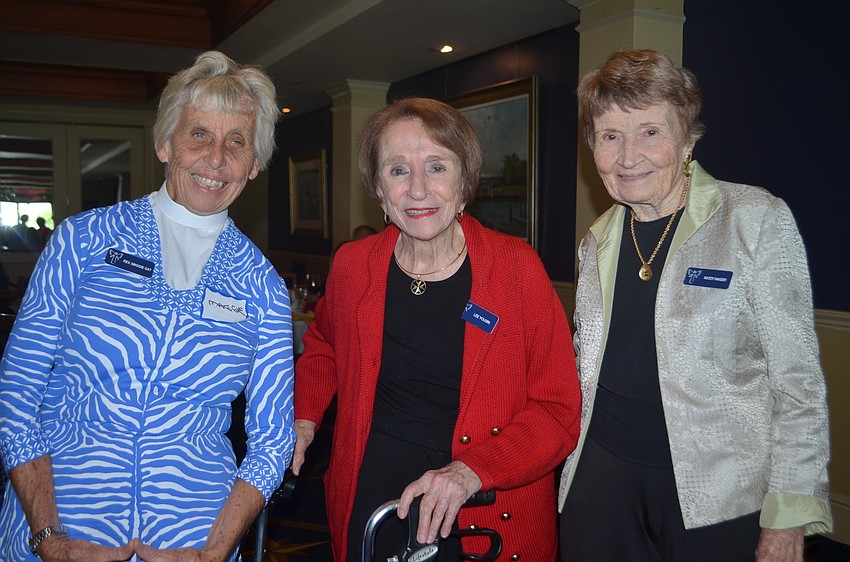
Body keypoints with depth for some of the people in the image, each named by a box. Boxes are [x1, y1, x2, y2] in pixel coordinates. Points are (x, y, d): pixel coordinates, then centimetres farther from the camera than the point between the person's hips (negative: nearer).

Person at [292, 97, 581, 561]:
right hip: (370, 503, 2)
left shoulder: (517, 267, -14)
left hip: (489, 517, -1)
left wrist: (471, 472, -24)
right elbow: (324, 344, 16)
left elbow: (559, 410, -12)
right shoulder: (351, 265, -5)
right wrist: (304, 416, 2)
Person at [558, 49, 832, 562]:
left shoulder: (759, 221, -9)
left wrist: (788, 520, -12)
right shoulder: (598, 241, 5)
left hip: (720, 499, -3)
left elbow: (798, 382, -9)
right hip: (603, 481, 4)